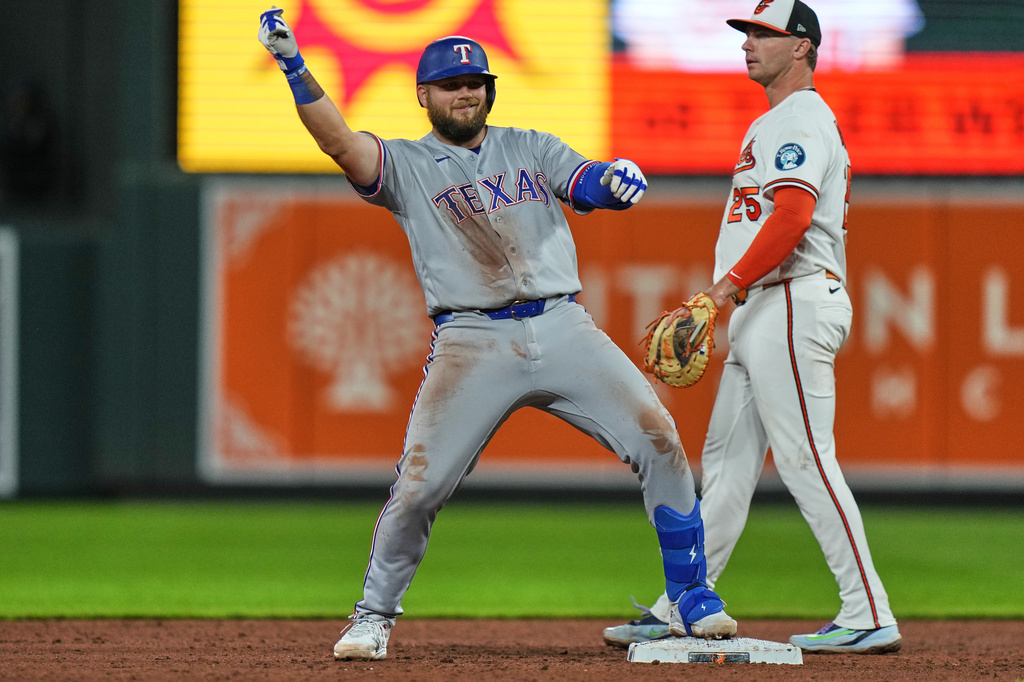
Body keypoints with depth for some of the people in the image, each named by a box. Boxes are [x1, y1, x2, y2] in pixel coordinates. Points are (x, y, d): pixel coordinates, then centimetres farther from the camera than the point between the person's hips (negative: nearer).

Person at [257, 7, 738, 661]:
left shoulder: (531, 148, 17)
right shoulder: (406, 165, 9)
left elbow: (591, 185, 4)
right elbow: (339, 141, -8)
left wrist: (620, 177, -21)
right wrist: (294, 67, -21)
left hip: (563, 329, 2)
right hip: (471, 344, -2)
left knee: (659, 438, -8)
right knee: (420, 483, -11)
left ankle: (691, 599, 3)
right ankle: (375, 615, 10)